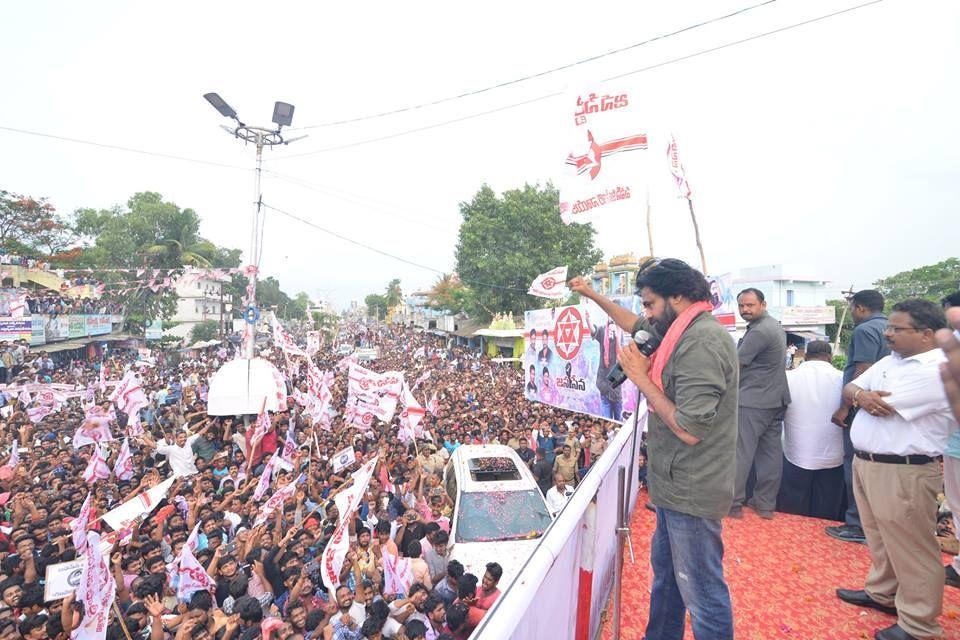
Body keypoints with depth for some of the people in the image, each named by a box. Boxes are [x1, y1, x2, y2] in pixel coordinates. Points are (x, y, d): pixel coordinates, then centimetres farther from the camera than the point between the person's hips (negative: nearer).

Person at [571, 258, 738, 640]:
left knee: (701, 592, 6)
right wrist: (594, 296, 23)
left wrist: (641, 378, -20)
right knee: (665, 573, 25)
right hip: (677, 486, 10)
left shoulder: (702, 342, -25)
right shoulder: (687, 332, 5)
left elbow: (689, 430, -28)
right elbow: (638, 327, 24)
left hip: (691, 493, -10)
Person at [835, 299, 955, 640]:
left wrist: (861, 395, -1)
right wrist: (859, 394, -12)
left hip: (903, 473, -9)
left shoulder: (938, 370, -18)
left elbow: (881, 406, -22)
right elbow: (849, 390, 11)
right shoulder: (890, 360, 10)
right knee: (880, 538, 23)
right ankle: (882, 593, 40)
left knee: (909, 550, 5)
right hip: (865, 464, 9)